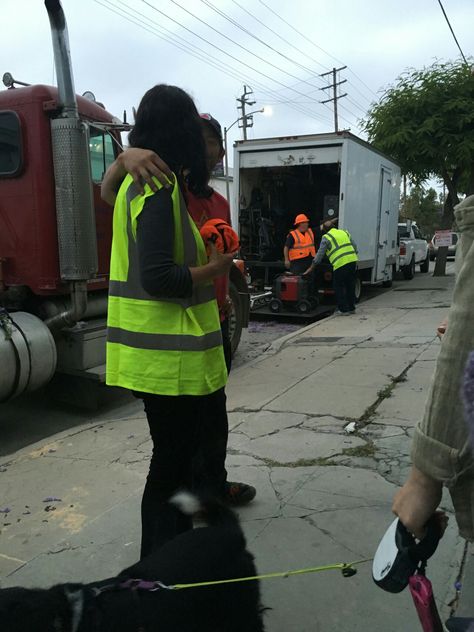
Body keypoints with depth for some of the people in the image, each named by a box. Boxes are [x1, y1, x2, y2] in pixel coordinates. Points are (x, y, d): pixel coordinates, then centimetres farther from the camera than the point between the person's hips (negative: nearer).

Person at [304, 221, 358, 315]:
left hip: (341, 264, -6)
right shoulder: (345, 232, 19)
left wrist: (311, 268, 8)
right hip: (353, 261, 6)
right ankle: (351, 308, 26)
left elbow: (319, 255, 2)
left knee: (339, 287, 6)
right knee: (350, 286, 17)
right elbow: (355, 247, 18)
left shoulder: (326, 237, 3)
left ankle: (343, 310, 8)